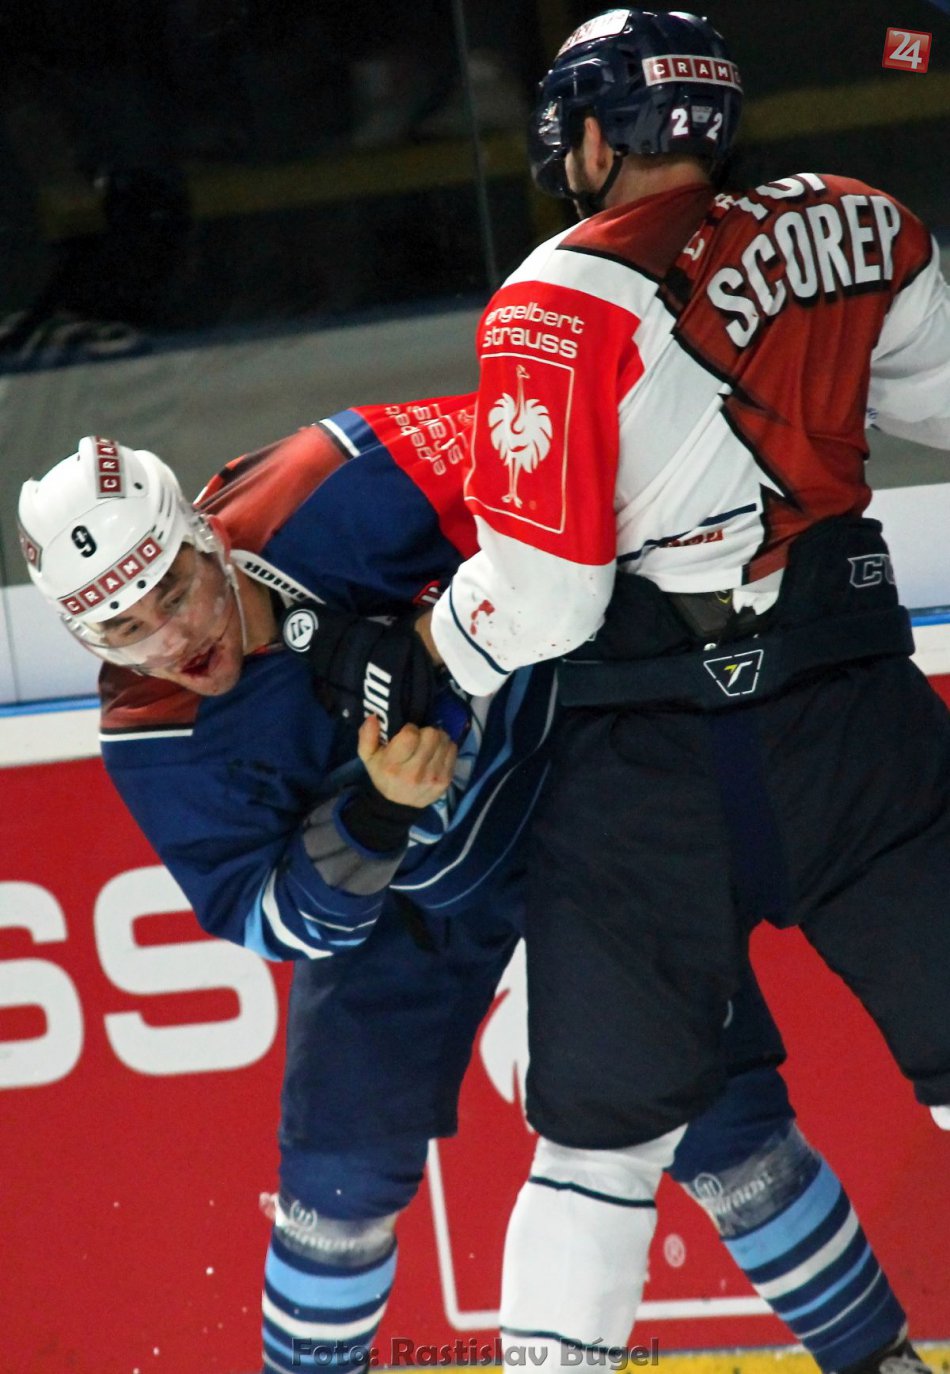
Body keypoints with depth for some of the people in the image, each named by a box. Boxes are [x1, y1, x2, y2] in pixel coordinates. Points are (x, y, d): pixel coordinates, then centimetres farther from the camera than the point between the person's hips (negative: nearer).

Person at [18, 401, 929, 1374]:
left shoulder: (335, 495, -30)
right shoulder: (155, 739, -19)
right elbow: (283, 925, -20)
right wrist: (377, 810, -38)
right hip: (396, 897, 3)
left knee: (715, 1111, -5)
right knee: (341, 1162, -1)